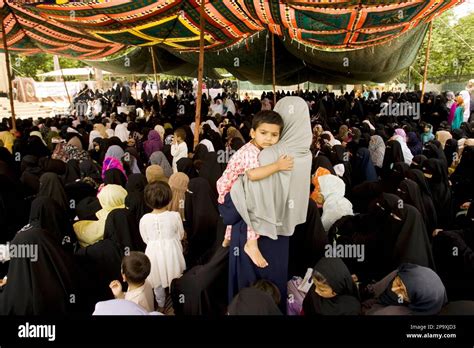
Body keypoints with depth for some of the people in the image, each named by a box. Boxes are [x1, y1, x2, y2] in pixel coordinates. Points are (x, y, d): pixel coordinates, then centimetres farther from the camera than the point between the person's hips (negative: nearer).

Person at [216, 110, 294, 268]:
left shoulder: (260, 149, -5)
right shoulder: (250, 152, -35)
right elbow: (253, 174, -54)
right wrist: (277, 166, -50)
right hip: (230, 189, -10)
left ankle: (227, 239, 54)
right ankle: (251, 243, -24)